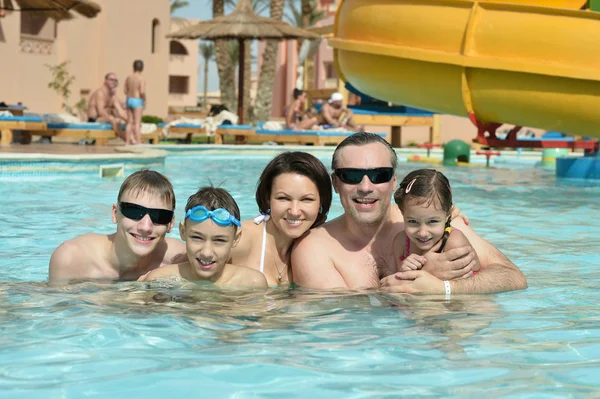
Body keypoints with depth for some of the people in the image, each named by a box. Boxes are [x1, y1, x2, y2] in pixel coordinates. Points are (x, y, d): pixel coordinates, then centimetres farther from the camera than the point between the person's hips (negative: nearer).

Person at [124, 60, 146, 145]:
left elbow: (125, 91, 7)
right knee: (137, 123, -4)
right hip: (137, 101, -5)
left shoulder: (128, 78, 6)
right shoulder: (141, 79, -12)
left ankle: (127, 142, 11)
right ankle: (138, 142, -6)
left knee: (130, 122, 11)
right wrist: (144, 99, -4)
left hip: (129, 100, 5)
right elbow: (142, 92, -20)